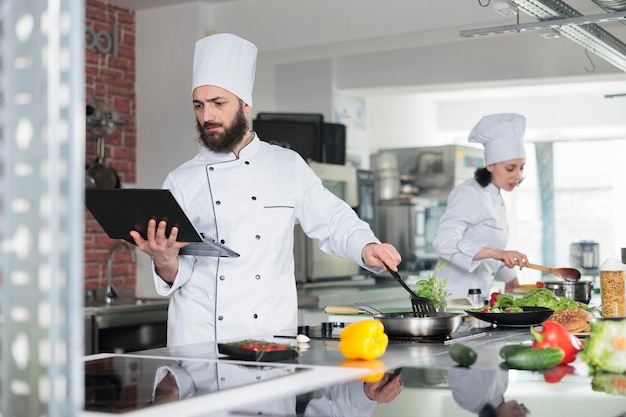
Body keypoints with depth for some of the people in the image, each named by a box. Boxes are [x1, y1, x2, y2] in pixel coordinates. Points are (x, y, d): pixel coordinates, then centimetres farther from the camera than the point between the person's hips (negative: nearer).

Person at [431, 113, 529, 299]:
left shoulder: (495, 198, 14)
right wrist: (495, 252, -34)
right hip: (455, 295, -8)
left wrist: (509, 276, 32)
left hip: (477, 296, 8)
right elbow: (443, 241, -26)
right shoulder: (468, 193, -13)